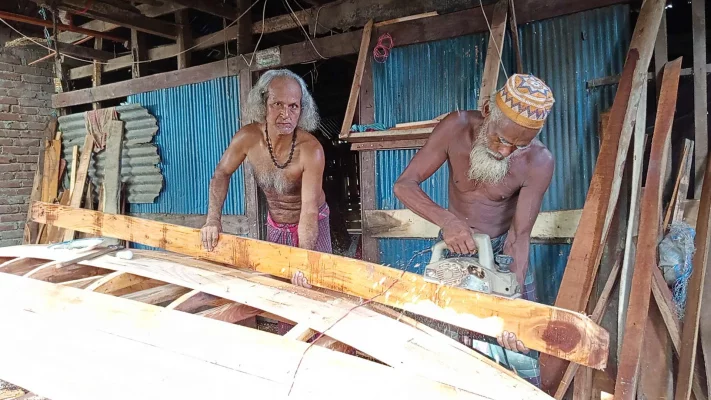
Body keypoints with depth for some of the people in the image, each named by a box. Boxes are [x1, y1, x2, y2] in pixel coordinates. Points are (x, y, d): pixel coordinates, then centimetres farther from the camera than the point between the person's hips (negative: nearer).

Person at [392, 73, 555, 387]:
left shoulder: (539, 162, -24)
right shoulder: (456, 128, -23)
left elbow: (519, 237, -21)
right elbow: (404, 185, -20)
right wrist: (445, 219, -37)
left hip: (504, 248, 0)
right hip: (457, 245, 1)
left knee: (520, 343, 2)